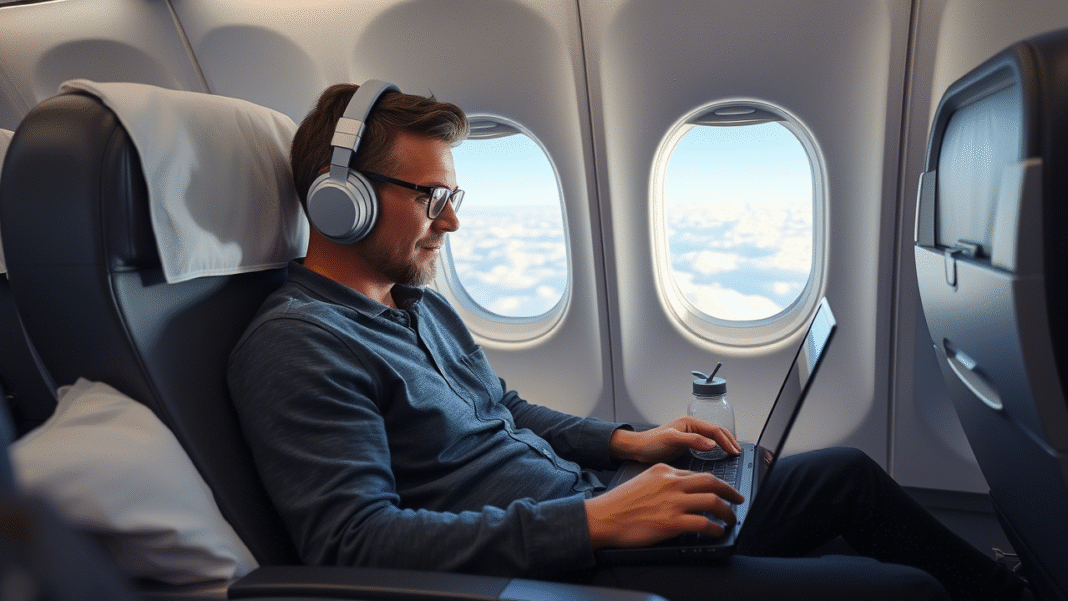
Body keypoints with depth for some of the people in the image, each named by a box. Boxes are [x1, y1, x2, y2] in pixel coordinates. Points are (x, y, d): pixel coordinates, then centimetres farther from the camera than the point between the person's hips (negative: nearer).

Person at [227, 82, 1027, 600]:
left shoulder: (420, 301, 12)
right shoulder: (294, 344, -15)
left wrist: (626, 443, 7)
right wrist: (593, 520, -27)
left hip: (591, 516, 9)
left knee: (849, 471, 15)